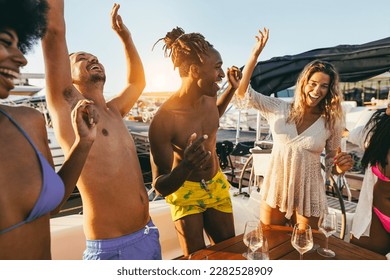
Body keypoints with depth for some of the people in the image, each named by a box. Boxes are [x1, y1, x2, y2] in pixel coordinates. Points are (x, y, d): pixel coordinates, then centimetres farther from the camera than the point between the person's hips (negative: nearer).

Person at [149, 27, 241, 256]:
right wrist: (185, 168, -45)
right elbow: (160, 187, -24)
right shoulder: (163, 120, -30)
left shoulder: (210, 96, -11)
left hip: (217, 185, 6)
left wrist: (233, 88, 7)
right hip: (186, 193, -5)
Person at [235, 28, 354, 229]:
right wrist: (256, 53, -15)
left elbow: (331, 164, 5)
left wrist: (341, 166, -19)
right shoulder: (279, 109, -5)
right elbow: (242, 93, -12)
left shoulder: (331, 122, -3)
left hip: (308, 195, 0)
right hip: (275, 189, 0)